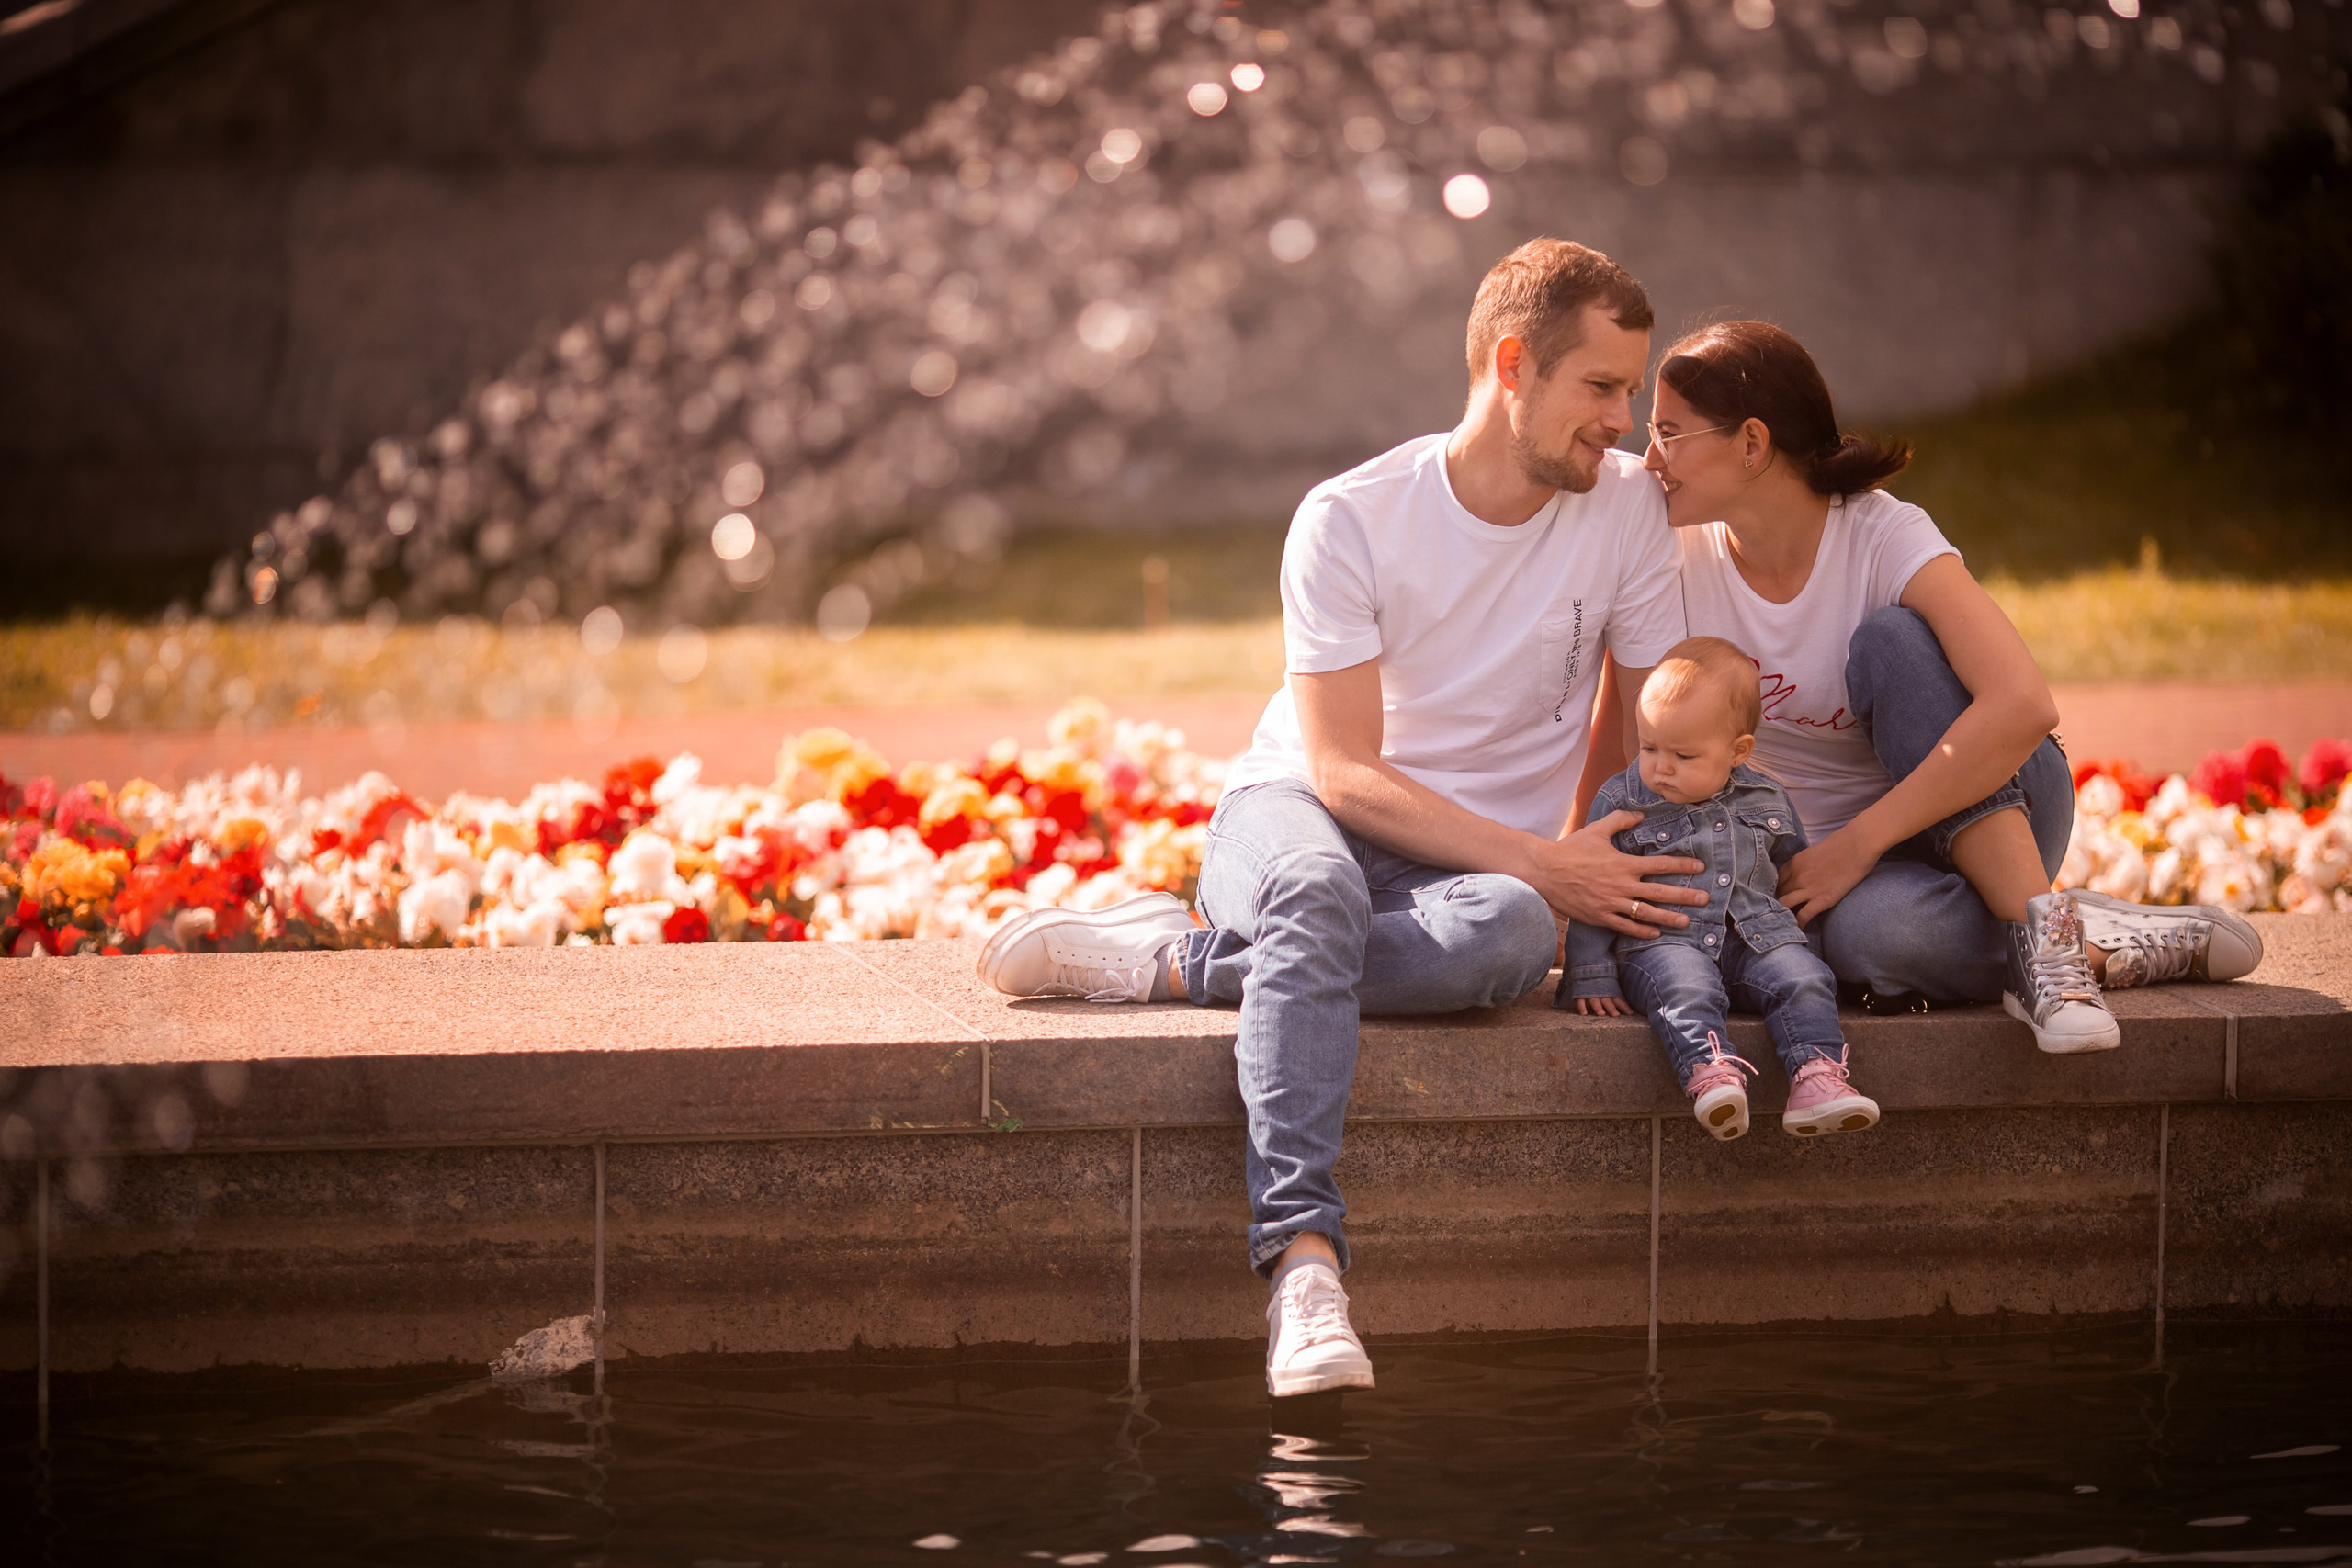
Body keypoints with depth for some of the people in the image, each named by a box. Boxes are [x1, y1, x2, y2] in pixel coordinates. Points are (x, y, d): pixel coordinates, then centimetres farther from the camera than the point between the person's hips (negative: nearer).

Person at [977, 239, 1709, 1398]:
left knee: (1511, 935, -37)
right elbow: (1346, 773, -13)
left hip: (1482, 863, 2)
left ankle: (1169, 963, -25)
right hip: (1299, 813, -2)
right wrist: (1545, 865, -21)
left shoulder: (1627, 506, -2)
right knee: (1315, 892, -41)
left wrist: (1607, 892, -13)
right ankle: (1302, 1258, -48)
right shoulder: (1351, 518, -10)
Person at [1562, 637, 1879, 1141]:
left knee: (1803, 979, -24)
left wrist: (1805, 925, 19)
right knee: (1684, 985, -36)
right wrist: (1592, 977, 0)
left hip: (1757, 938, 3)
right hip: (1663, 942, -3)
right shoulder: (1620, 802, 5)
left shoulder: (1765, 802, 13)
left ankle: (1814, 1077, -38)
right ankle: (1710, 1072, -55)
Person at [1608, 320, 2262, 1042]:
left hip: (1990, 807, -1)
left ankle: (2041, 925, -29)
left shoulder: (1884, 540, -20)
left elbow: (2024, 705, -34)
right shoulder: (1674, 555, -10)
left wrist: (1856, 844, -32)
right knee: (1867, 929, -38)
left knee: (1891, 639, -31)